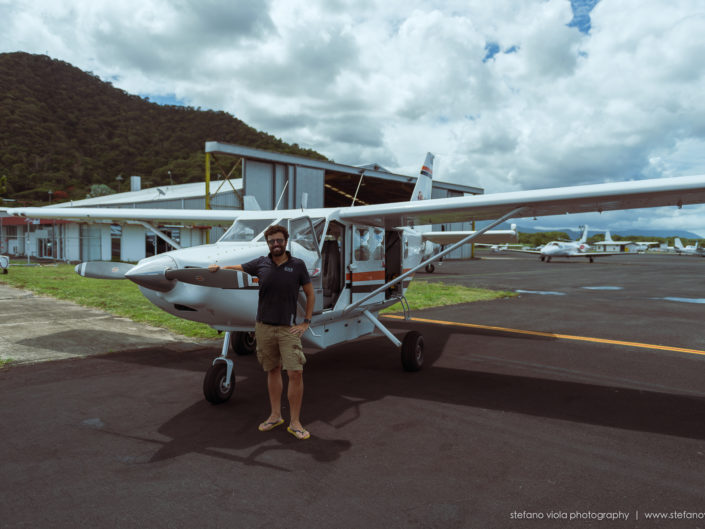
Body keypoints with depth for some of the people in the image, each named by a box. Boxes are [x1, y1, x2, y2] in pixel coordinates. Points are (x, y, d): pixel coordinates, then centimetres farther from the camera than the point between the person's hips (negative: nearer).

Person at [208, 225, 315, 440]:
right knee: (273, 371, 13)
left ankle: (295, 422, 4)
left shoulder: (297, 265, -3)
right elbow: (237, 268, 20)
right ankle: (275, 416, 27)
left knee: (296, 373, -8)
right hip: (264, 326, 2)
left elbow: (310, 294, 5)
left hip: (288, 328, -2)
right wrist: (218, 267, 4)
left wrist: (306, 322, 1)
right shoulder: (260, 264, 2)